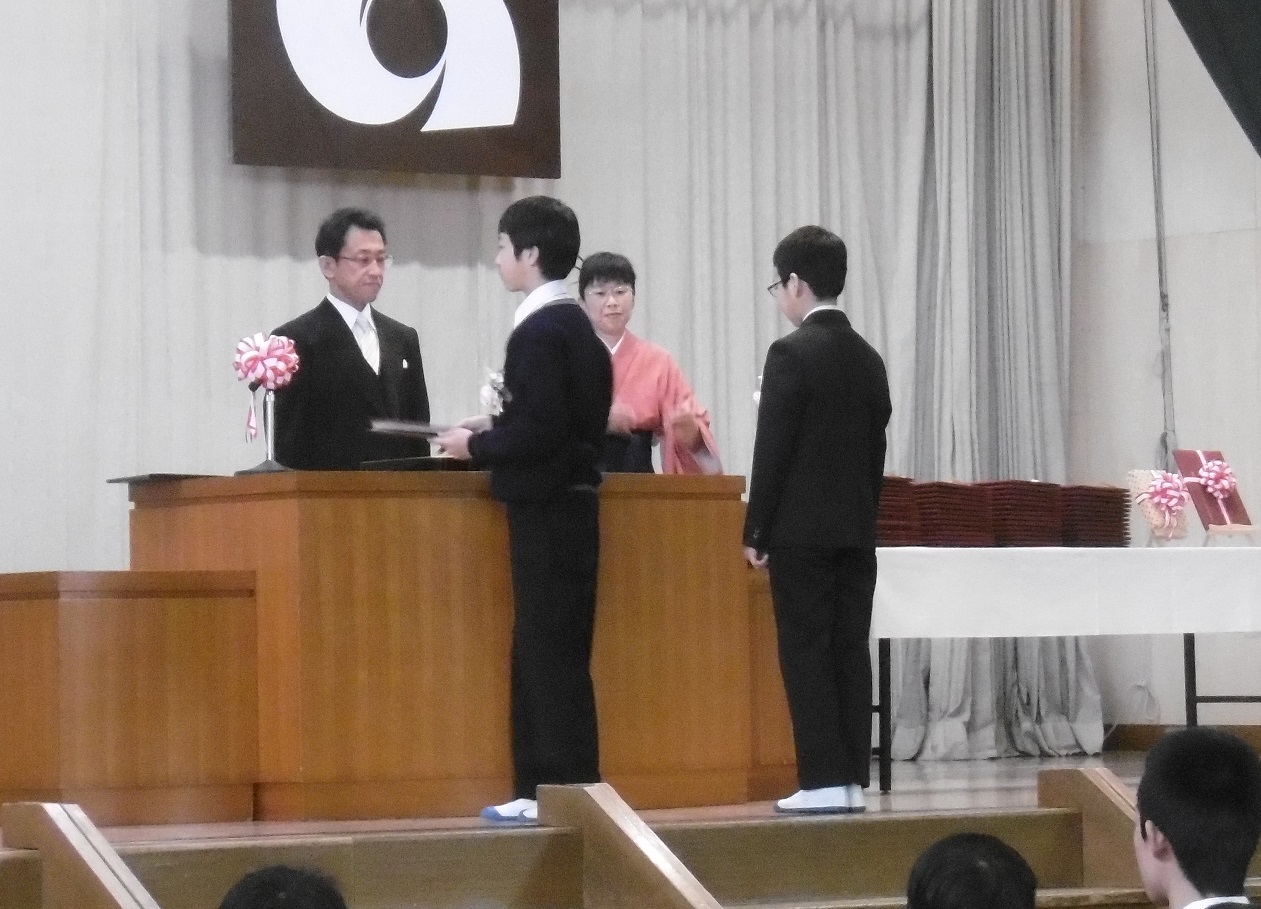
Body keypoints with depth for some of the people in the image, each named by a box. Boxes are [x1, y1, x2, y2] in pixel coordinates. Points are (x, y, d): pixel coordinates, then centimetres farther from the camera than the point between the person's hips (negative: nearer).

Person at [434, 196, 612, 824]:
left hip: (545, 510, -10)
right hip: (568, 505, 10)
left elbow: (538, 430, -21)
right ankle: (539, 789, 14)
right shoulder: (576, 327, 14)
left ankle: (567, 788, -4)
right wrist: (492, 432, 13)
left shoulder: (538, 332, -15)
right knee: (541, 653, 12)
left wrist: (477, 446, -8)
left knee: (551, 653, -6)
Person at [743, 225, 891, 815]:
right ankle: (852, 779, 6)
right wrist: (862, 518, 17)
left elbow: (772, 451, -12)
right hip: (856, 529, 6)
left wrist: (755, 532, -6)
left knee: (806, 655, -4)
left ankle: (822, 781, -7)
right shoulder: (868, 358, 10)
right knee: (849, 653, 6)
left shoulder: (791, 354, -11)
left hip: (801, 530, -6)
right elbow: (875, 450, 12)